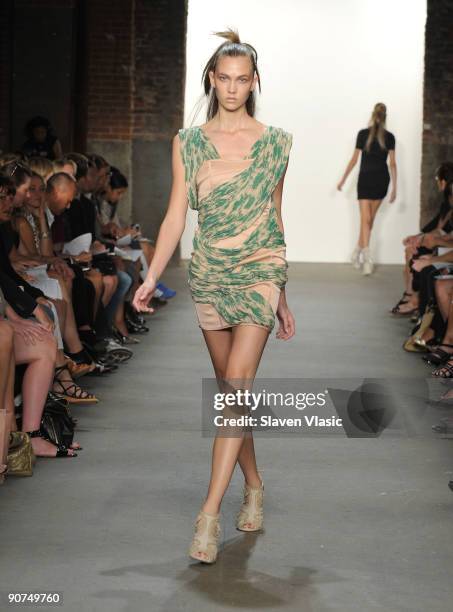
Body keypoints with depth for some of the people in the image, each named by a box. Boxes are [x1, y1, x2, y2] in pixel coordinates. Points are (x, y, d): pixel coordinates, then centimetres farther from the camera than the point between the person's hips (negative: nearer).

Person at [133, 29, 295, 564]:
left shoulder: (274, 142, 4)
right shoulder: (189, 142, 6)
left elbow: (274, 215, 11)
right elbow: (176, 216, 3)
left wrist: (283, 294, 14)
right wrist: (151, 277, -9)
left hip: (259, 269, -3)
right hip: (209, 273, 3)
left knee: (237, 383, -16)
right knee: (230, 388, 9)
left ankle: (210, 513, -19)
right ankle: (253, 487, 27)